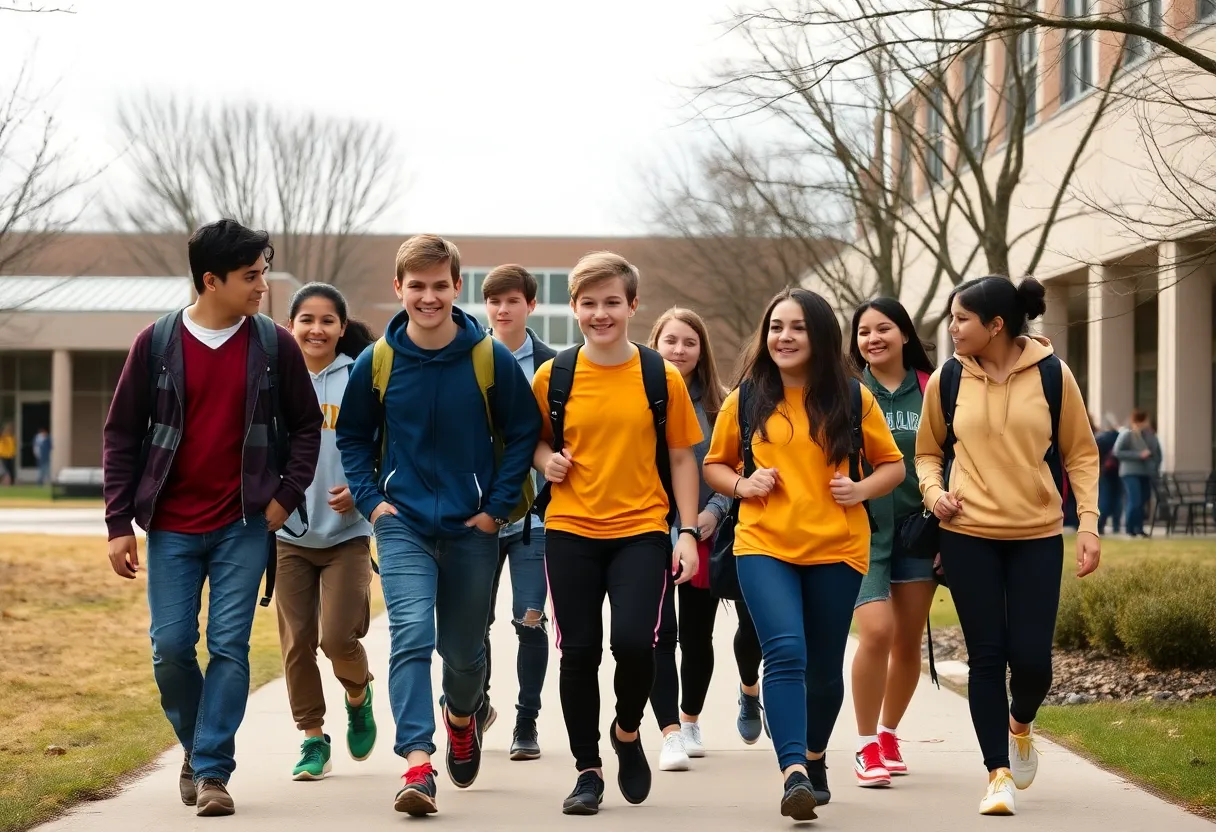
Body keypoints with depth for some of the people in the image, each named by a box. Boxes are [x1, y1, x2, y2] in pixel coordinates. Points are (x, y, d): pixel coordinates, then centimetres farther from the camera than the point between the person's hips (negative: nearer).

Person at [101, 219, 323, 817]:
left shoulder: (275, 346, 0)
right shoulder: (156, 343, -2)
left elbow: (307, 425, 9)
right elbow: (121, 434, 3)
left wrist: (285, 496, -1)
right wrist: (119, 523, -1)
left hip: (244, 526, 0)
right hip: (172, 527, 0)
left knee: (230, 646, -5)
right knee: (170, 648, 0)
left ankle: (213, 769, 1)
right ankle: (197, 749, 24)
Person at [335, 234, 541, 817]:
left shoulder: (492, 359, -6)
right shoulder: (376, 362, -3)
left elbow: (522, 434, 2)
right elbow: (353, 437, 10)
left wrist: (497, 506, -4)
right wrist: (371, 500, -2)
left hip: (472, 527, 1)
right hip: (402, 523, 0)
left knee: (464, 647, 12)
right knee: (411, 634, -18)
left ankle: (461, 717, 45)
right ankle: (417, 763, -23)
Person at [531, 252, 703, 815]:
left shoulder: (661, 377, -1)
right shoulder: (553, 376, 2)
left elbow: (681, 457, 5)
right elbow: (534, 439, 17)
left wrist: (687, 532, -1)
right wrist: (546, 459, -6)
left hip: (641, 531, -2)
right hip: (571, 533, 2)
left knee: (633, 639, -17)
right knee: (579, 651, 2)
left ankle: (627, 732, 13)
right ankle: (587, 769, 17)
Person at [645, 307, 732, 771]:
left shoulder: (719, 405, 4)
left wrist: (715, 511, -9)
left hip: (704, 535, 2)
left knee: (697, 634, 12)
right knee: (661, 633, -11)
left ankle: (690, 720, 31)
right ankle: (671, 733, -13)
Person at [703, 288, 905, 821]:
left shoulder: (852, 398, 2)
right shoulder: (746, 398, 3)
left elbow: (893, 464, 11)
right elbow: (714, 465, 14)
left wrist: (862, 490, -8)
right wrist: (742, 484, -7)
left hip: (837, 548, 1)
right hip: (764, 546, -1)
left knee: (824, 667, 11)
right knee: (785, 652, -20)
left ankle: (815, 756, 38)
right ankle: (794, 774, -27)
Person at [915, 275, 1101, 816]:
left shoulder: (1051, 374, -3)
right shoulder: (948, 379, 1)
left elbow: (1080, 453, 5)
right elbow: (928, 450, 15)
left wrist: (1088, 523, -3)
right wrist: (934, 491, -4)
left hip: (1037, 535, -1)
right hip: (969, 534, 1)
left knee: (1031, 657, -4)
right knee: (986, 656, -1)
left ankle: (1020, 725, 30)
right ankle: (999, 774, 10)